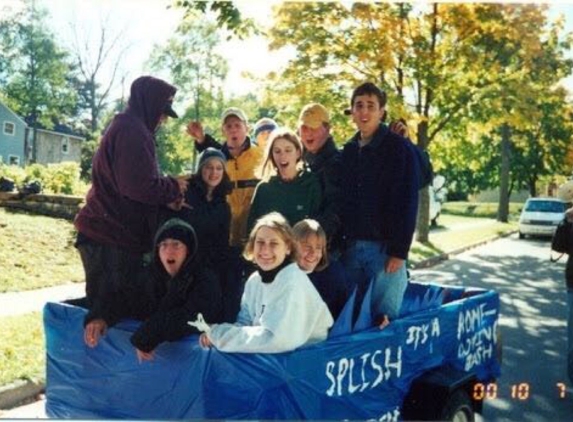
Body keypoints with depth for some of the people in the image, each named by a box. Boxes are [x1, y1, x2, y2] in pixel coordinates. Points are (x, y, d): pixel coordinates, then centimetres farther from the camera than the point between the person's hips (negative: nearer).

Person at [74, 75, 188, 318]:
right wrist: (173, 188, -6)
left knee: (105, 307, 14)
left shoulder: (123, 127, 19)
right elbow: (140, 186, -23)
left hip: (108, 233, 10)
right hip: (114, 237, -10)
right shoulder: (132, 130, -14)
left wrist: (165, 198, 9)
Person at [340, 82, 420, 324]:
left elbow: (407, 203, -11)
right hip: (351, 246, 5)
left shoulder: (399, 147, -5)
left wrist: (399, 251, -15)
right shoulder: (348, 151, 12)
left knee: (385, 317, -2)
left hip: (385, 246, -5)